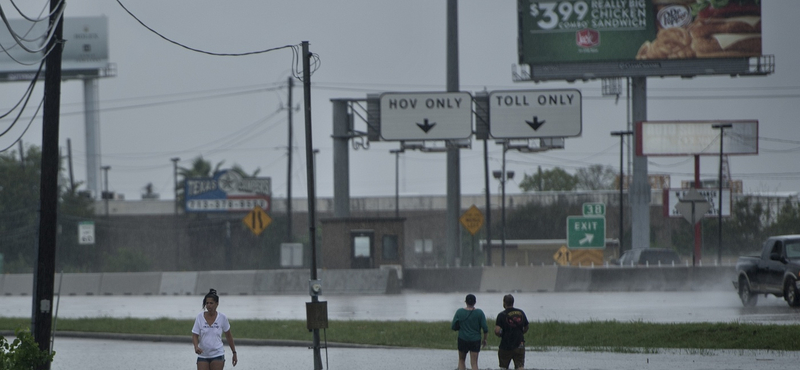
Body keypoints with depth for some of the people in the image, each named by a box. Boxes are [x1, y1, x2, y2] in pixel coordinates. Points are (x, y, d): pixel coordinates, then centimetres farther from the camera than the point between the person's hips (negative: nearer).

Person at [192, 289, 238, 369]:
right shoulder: (199, 317, -2)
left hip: (217, 354, -1)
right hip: (202, 356, 1)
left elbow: (229, 336, 8)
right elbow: (195, 335, -3)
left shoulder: (222, 317, -2)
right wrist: (196, 347, -24)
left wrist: (234, 353, 11)